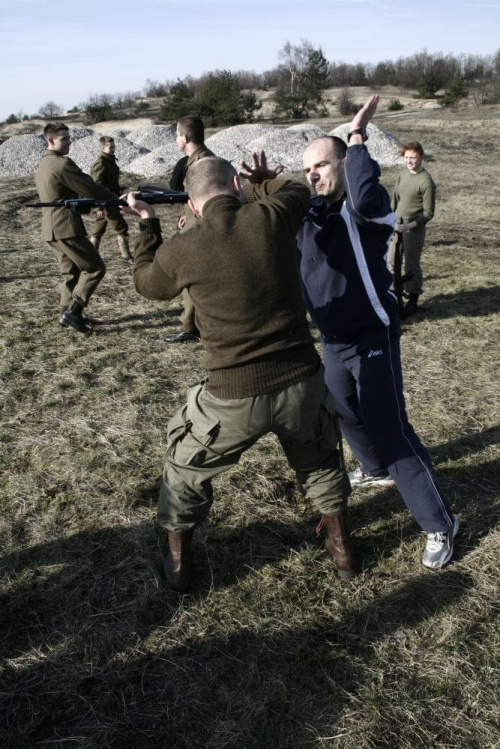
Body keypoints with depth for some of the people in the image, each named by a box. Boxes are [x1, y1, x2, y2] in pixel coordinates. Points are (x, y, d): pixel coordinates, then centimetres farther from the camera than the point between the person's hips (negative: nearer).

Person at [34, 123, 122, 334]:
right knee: (95, 268, -3)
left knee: (72, 273, 17)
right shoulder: (62, 163, -14)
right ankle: (72, 312, -7)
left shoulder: (43, 165, 18)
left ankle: (67, 314, 19)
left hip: (52, 228, 10)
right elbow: (91, 189, -14)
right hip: (66, 228, -10)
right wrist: (117, 201, 0)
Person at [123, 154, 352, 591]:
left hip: (235, 398, -1)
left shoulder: (178, 251, -9)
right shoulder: (273, 217, -6)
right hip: (302, 383, 2)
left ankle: (178, 563, 39)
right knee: (319, 459, 33)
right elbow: (300, 192, 19)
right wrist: (265, 179, 39)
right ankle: (341, 547, 45)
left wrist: (147, 223, 26)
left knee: (186, 467, 27)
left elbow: (147, 285, 15)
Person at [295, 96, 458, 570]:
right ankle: (376, 469, 55)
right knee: (347, 414, 25)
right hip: (333, 340, 8)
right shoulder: (307, 211, 2)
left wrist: (357, 138, -28)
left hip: (372, 338, -8)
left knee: (390, 430, -8)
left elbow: (365, 199, -41)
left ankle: (440, 525, 7)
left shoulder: (369, 207, -18)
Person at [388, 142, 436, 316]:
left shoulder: (426, 181, -15)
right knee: (392, 261, 13)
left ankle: (413, 300, 15)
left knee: (412, 265, 1)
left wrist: (409, 226, -22)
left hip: (414, 230, -7)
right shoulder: (403, 175, 5)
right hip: (397, 226, 7)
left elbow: (428, 213, -15)